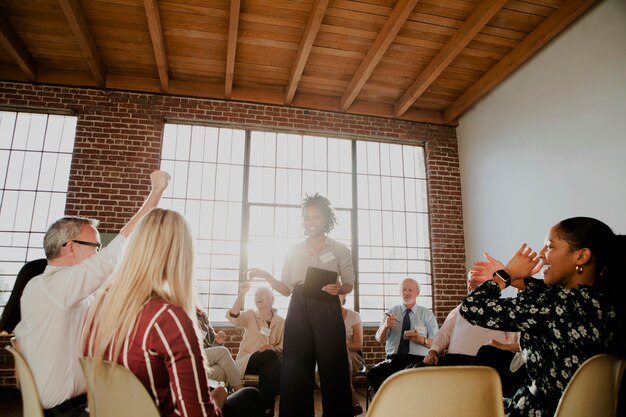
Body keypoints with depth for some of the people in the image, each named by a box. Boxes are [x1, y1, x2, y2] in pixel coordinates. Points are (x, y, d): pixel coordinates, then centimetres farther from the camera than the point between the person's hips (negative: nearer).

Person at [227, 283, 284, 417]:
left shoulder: (281, 322, 8)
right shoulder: (250, 315, 6)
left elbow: (283, 347, 2)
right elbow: (233, 317, -16)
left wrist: (272, 348, -21)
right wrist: (241, 294, -29)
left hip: (269, 363, 1)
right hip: (247, 361, -1)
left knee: (269, 369, -36)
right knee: (269, 354, -33)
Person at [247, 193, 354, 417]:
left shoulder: (339, 249, 7)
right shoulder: (294, 250, 11)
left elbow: (349, 284, 8)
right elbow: (286, 289, 9)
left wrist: (338, 289, -14)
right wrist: (266, 275, -7)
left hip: (327, 312, -2)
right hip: (298, 312, 2)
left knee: (332, 369, 0)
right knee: (295, 371, 3)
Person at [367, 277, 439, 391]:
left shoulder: (427, 314, 10)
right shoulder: (392, 312, 13)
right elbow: (379, 339, 5)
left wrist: (422, 340, -18)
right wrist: (386, 326, -16)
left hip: (417, 360, -2)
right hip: (394, 359, 2)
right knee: (373, 373, -28)